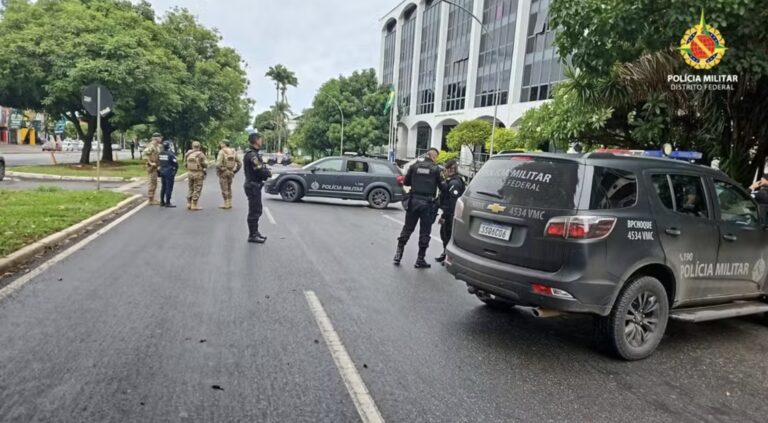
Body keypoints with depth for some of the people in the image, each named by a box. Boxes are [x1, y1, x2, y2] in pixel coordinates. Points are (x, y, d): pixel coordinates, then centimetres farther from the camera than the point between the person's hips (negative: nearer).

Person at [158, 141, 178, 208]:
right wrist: (176, 168, 3)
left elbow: (159, 163, 10)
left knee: (163, 187, 15)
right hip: (169, 172, -7)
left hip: (162, 171, 7)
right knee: (169, 188, -2)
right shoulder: (170, 154, -16)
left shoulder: (161, 154, 4)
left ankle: (162, 202, 21)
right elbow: (175, 163, -13)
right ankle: (168, 203, -2)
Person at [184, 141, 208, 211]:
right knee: (197, 189, 0)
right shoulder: (200, 154, -15)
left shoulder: (188, 153, 2)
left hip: (190, 173, 6)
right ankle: (194, 205, 0)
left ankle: (189, 204, 19)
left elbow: (185, 163, 9)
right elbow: (205, 164, -12)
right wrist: (204, 169, 8)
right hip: (198, 173, -6)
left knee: (190, 188, 17)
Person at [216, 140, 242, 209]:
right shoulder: (233, 152, 5)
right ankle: (229, 203, 20)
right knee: (229, 188, 17)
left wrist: (218, 170, -6)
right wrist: (235, 171, 12)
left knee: (224, 189, 0)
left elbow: (218, 163, -22)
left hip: (223, 173, -6)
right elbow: (239, 163, 6)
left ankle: (226, 204, 2)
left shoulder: (222, 152, -13)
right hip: (230, 173, 6)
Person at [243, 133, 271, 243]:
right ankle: (252, 235, 2)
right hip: (253, 186, -10)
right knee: (254, 211, -4)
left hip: (255, 185, 10)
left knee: (256, 210, 18)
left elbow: (261, 168, 13)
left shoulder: (253, 153, 14)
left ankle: (255, 232, 28)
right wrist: (269, 173, -6)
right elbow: (260, 171, -24)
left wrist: (266, 172, -6)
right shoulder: (252, 155, -19)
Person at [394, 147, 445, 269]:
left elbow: (406, 182, 8)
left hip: (413, 201, 3)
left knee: (407, 228, 14)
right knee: (424, 232, 6)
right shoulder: (436, 169, -5)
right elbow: (442, 186, -2)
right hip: (428, 203, -3)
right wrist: (444, 182, 18)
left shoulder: (414, 166, 3)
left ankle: (398, 254, 14)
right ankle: (420, 260, 11)